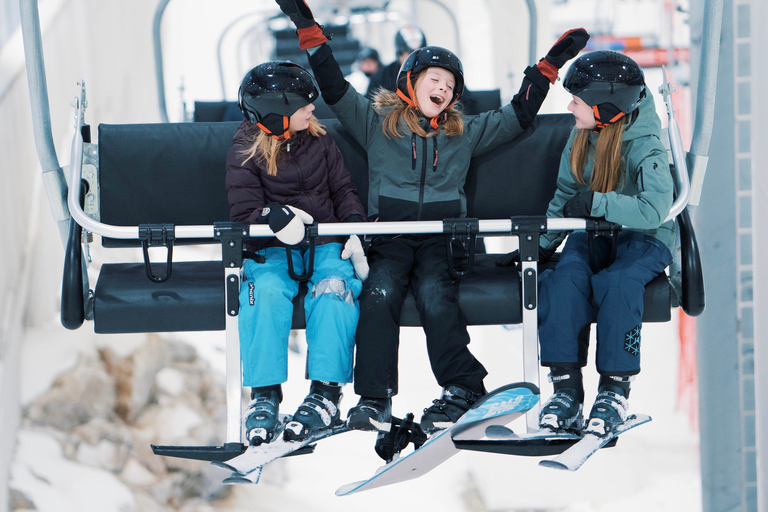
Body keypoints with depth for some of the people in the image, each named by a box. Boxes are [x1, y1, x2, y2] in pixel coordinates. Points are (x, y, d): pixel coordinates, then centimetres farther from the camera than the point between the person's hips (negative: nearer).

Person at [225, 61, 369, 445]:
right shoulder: (244, 153, -2)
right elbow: (245, 211, -7)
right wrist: (275, 216, -28)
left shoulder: (319, 140, 8)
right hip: (272, 251, -2)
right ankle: (265, 395, -28)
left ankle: (325, 393, -30)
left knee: (334, 288, -31)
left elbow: (344, 190, 12)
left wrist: (355, 232, -4)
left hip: (326, 244, 2)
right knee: (267, 291, -34)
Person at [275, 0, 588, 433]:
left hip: (442, 237, 1)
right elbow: (334, 88, 11)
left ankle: (463, 390, -24)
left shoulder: (465, 133, 23)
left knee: (435, 296, -29)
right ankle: (374, 398, -29)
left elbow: (520, 114, 26)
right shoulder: (377, 122, 17)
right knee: (380, 294, -29)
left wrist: (551, 64, 24)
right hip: (389, 235, 0)